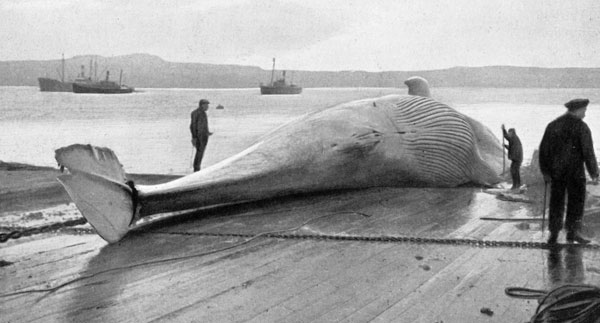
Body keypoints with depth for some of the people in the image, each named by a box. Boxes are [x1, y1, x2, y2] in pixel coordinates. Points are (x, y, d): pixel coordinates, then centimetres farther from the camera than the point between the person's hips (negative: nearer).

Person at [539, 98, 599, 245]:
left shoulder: (552, 125, 7)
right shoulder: (581, 127, -7)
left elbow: (544, 150, 5)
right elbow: (588, 152, -10)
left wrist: (545, 172, 9)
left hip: (556, 171, 4)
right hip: (575, 171, -4)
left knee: (556, 202, 9)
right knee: (576, 200, 5)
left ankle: (553, 234, 8)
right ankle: (573, 231, 1)